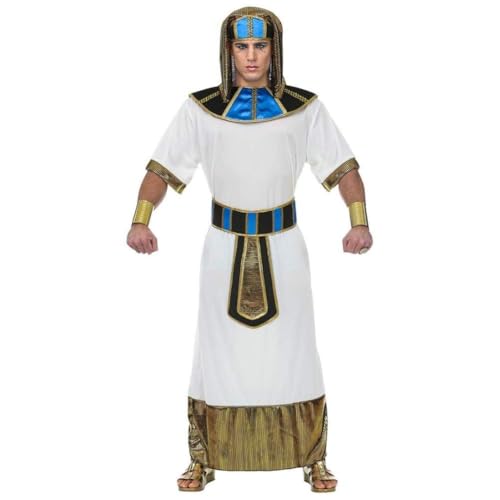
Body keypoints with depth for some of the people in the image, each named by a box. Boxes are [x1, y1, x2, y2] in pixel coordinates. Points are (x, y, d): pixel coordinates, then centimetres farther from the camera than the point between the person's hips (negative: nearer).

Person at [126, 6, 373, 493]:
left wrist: (360, 221, -20)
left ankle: (313, 461, 19)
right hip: (225, 246, 0)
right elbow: (161, 168, -5)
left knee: (294, 352, 4)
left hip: (283, 246, 0)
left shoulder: (304, 108, -2)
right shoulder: (200, 108, -2)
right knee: (217, 352, 5)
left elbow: (344, 168, -4)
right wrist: (140, 221, -21)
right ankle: (204, 461, 20)